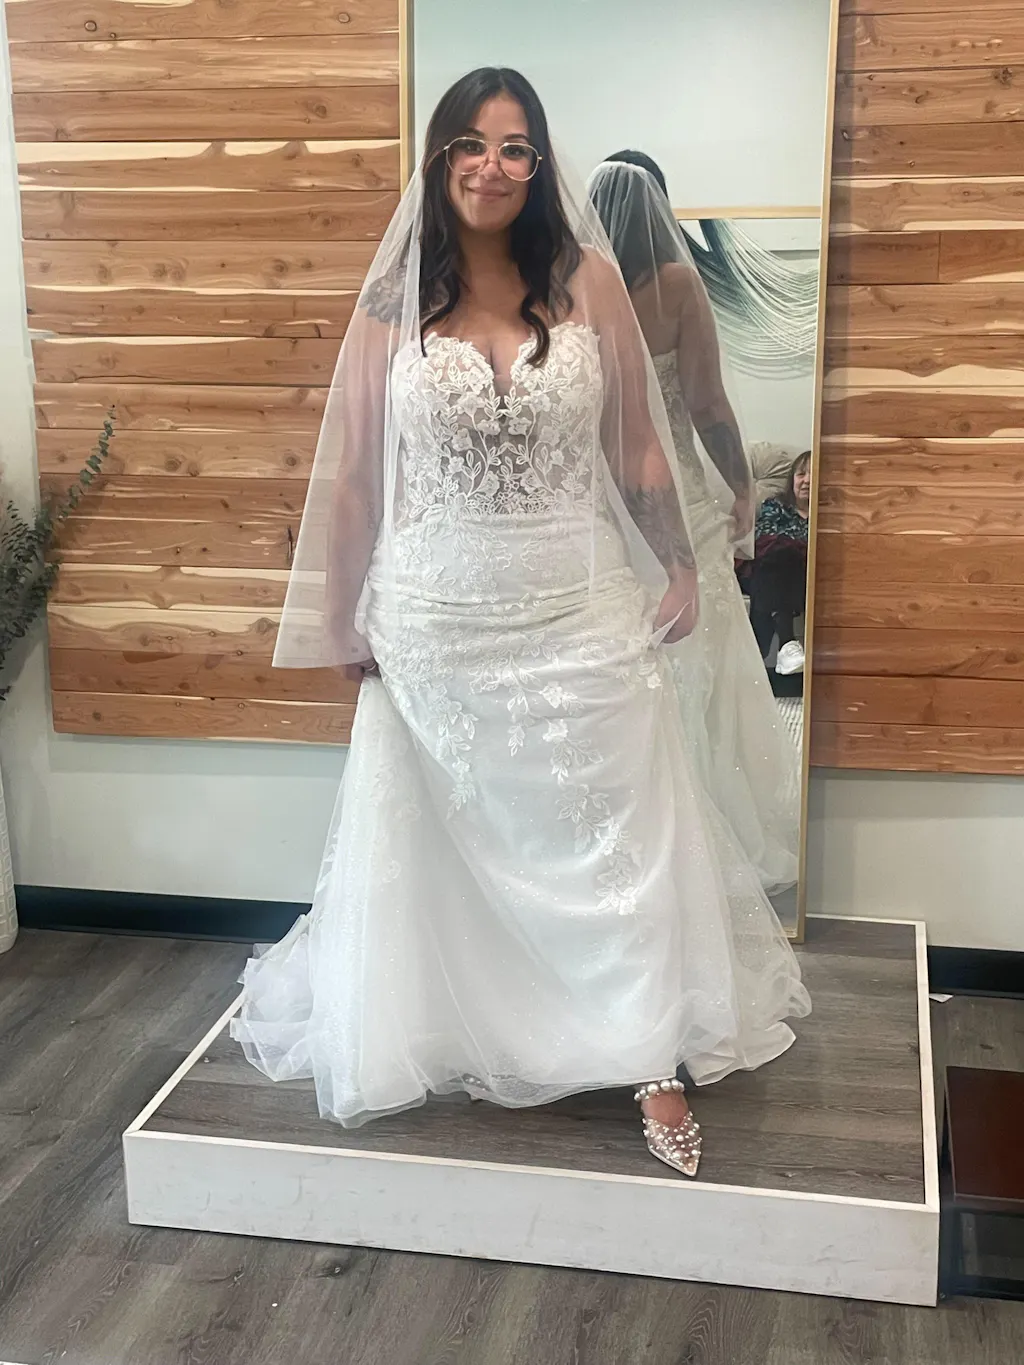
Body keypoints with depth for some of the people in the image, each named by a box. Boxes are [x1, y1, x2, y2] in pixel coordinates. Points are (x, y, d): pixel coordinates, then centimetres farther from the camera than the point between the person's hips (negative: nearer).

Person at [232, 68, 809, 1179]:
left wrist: (677, 567, 8)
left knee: (615, 839, 6)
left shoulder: (589, 283, -2)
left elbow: (638, 444, 6)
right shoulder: (392, 306, -2)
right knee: (442, 843, 13)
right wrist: (351, 625, 4)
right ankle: (437, 1037, 34)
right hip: (438, 619, 0)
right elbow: (352, 476, 2)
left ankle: (650, 1059, 20)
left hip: (580, 610, 0)